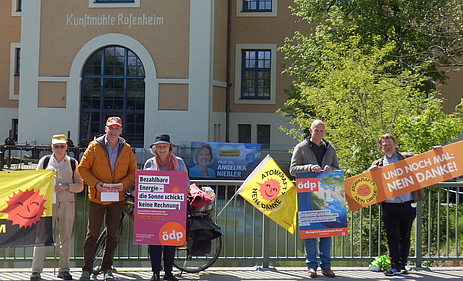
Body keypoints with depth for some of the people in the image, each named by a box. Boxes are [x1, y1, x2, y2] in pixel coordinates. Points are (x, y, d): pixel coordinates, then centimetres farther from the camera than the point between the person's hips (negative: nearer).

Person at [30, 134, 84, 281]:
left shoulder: (73, 163, 7)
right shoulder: (45, 161, 7)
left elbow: (80, 185, 8)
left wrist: (67, 186, -10)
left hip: (67, 203, 1)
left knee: (65, 237, 5)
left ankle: (64, 269, 14)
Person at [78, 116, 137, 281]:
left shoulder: (126, 149, 5)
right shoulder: (95, 146, -2)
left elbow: (133, 171, 11)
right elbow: (83, 168, 0)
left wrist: (124, 184, -8)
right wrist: (95, 183, -14)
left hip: (117, 198, 2)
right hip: (97, 197, -2)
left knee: (112, 235, 9)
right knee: (92, 235, 1)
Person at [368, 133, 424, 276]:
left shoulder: (407, 157, 11)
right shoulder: (378, 164, 14)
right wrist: (371, 171, -11)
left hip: (408, 205, 0)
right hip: (390, 207, 0)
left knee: (405, 236, 7)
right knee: (392, 237, -4)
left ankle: (402, 265, 15)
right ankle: (395, 266, 0)